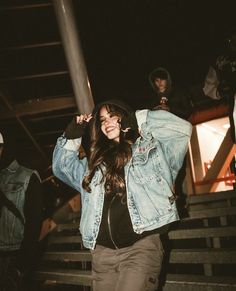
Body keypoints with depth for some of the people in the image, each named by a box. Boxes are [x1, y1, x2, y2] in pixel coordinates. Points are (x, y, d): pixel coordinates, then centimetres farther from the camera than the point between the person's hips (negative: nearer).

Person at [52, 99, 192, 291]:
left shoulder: (151, 147, 9)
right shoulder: (95, 161, 21)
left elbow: (183, 128, -3)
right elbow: (61, 166, 28)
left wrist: (139, 119, 3)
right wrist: (73, 134, 20)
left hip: (141, 245, -4)